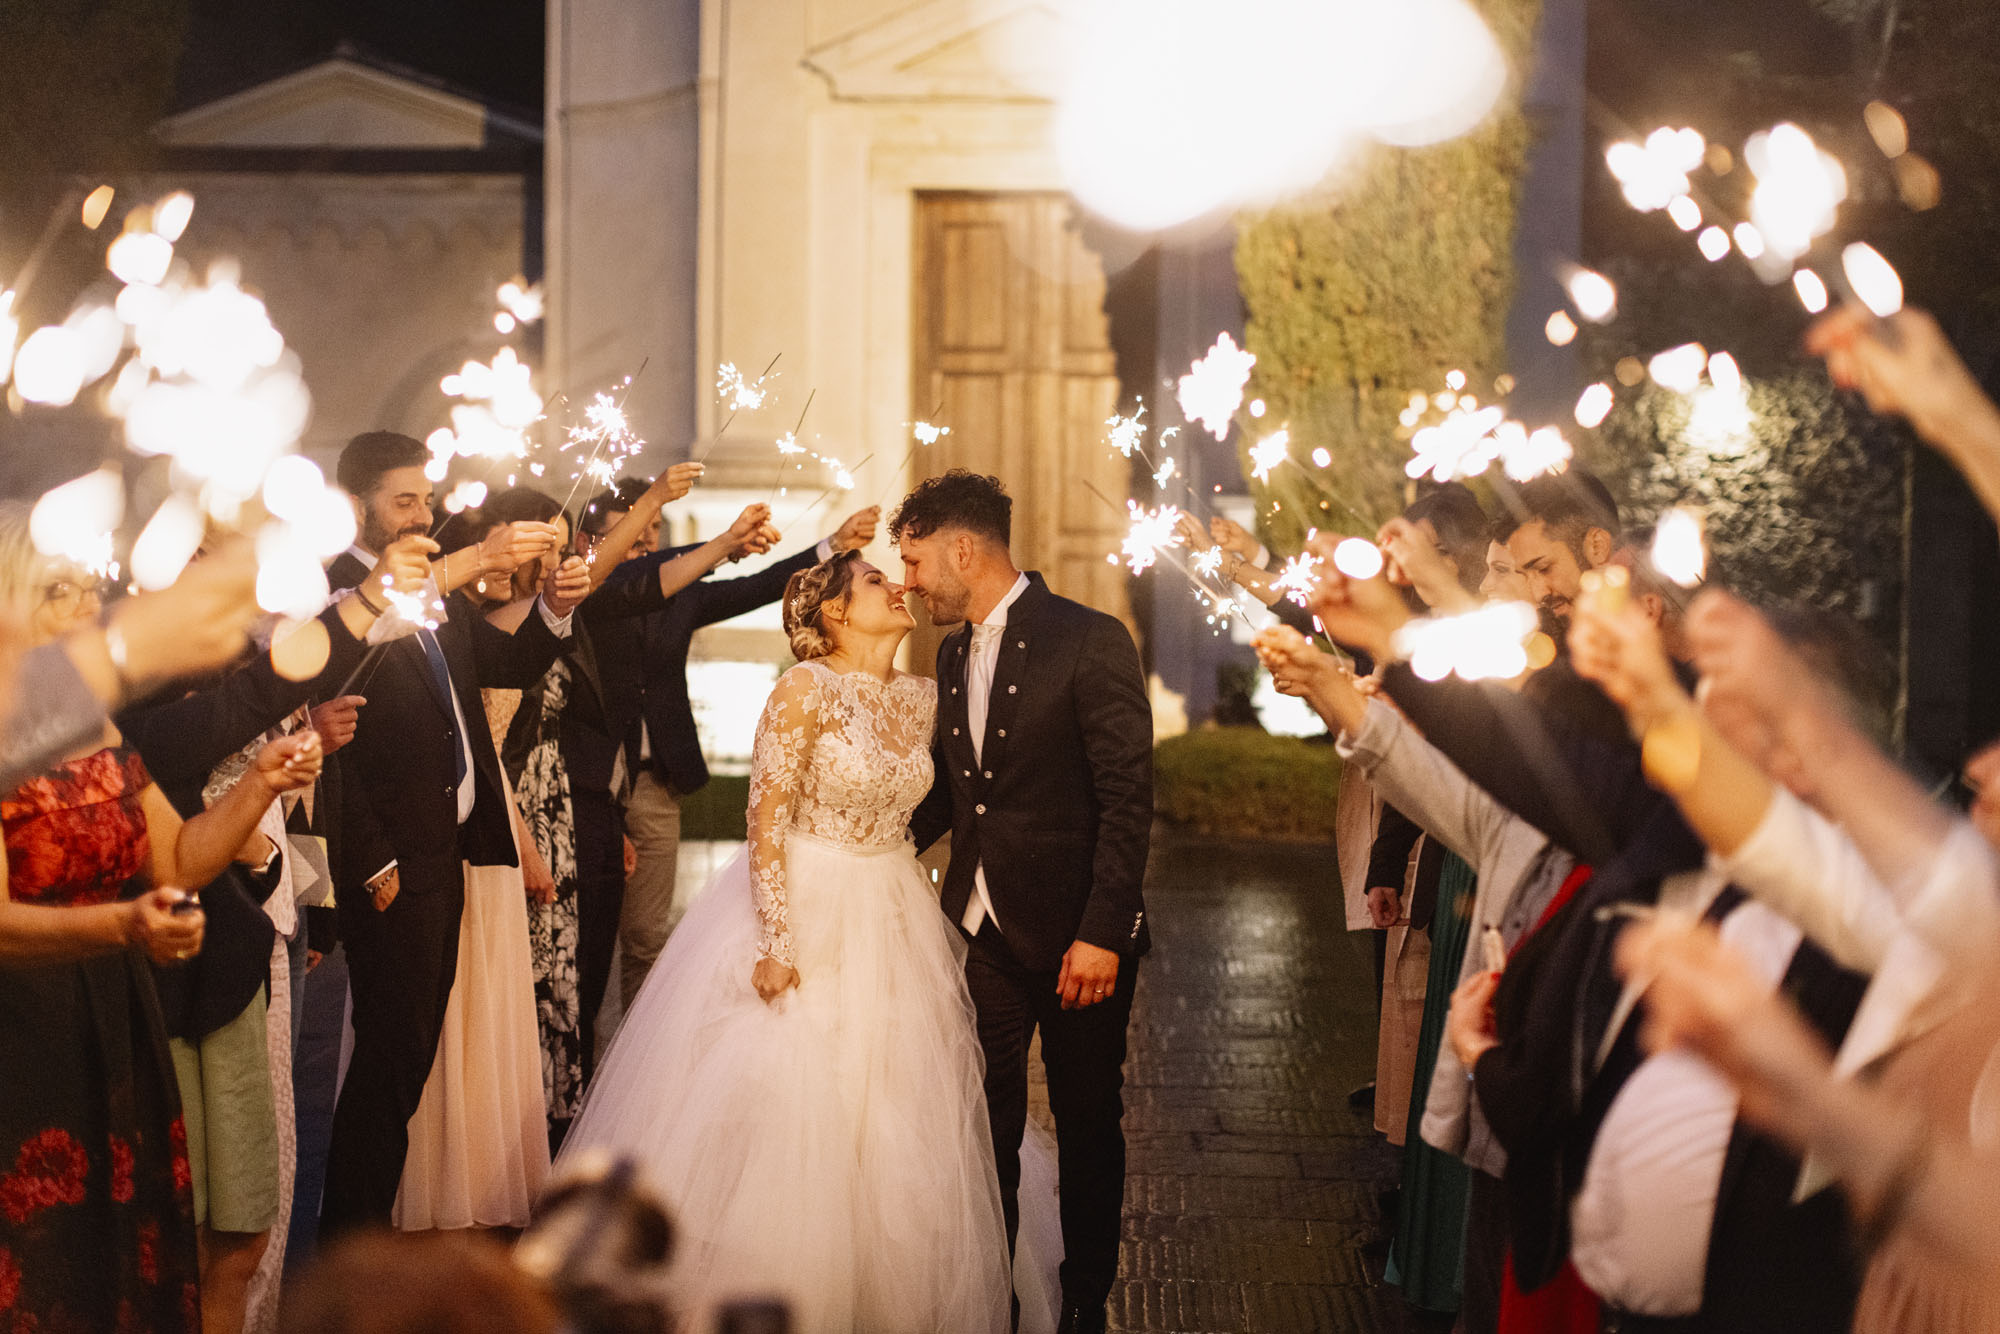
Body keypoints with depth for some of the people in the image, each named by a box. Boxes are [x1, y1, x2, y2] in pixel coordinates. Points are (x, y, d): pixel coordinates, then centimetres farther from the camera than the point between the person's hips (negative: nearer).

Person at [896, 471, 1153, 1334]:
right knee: (987, 1125, 9)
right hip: (987, 929, 6)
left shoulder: (1091, 643, -13)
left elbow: (1128, 799, -17)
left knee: (1088, 1130, 9)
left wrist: (1101, 933, -21)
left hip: (1079, 937, -6)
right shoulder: (955, 655, 10)